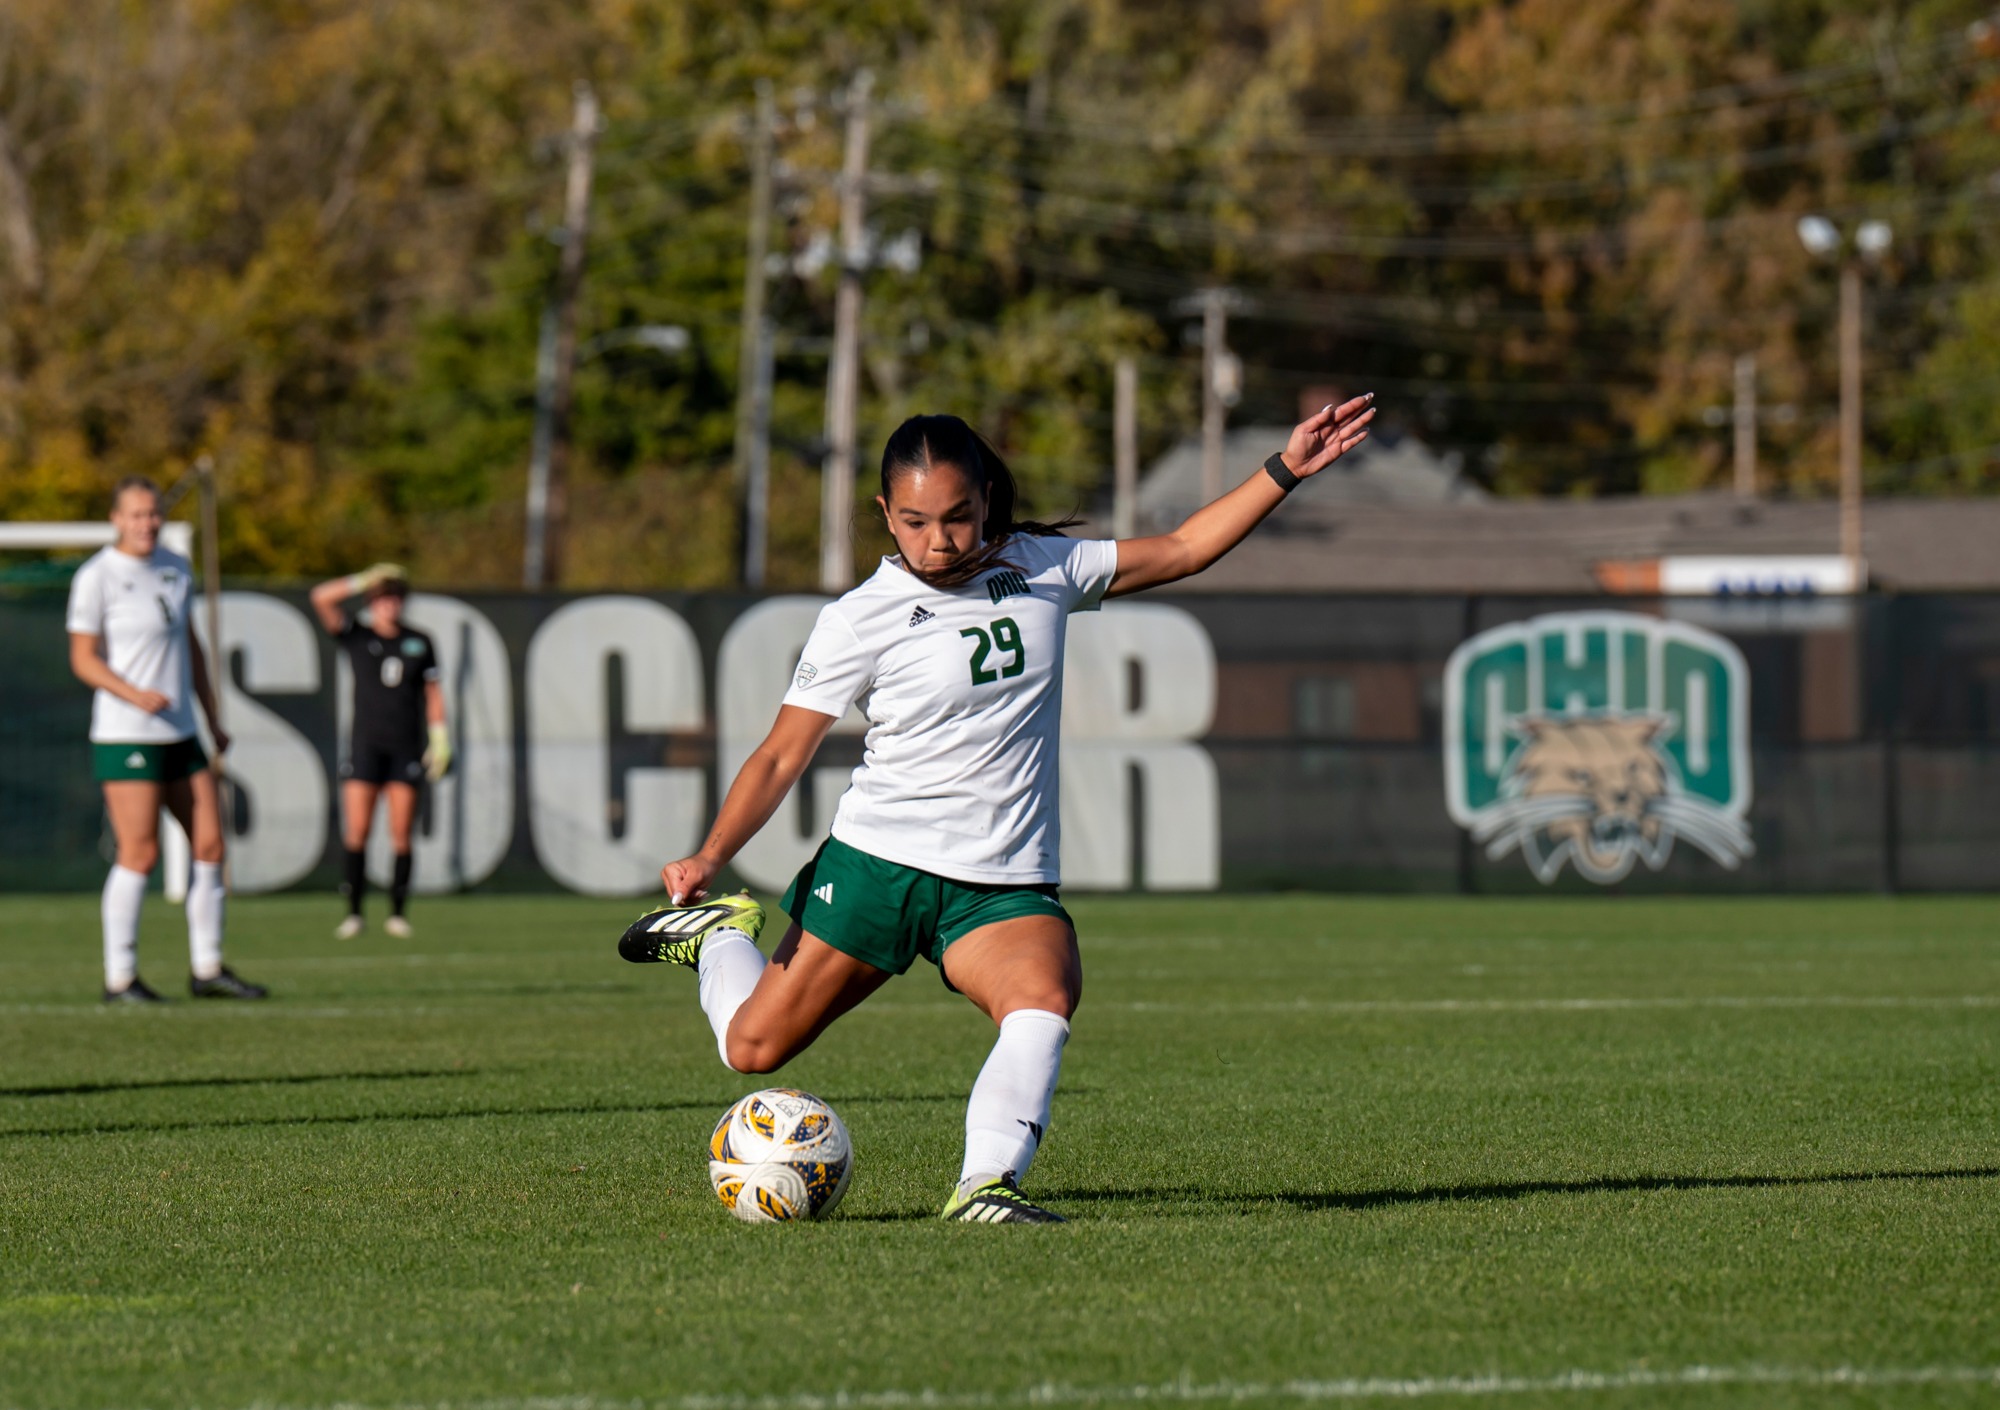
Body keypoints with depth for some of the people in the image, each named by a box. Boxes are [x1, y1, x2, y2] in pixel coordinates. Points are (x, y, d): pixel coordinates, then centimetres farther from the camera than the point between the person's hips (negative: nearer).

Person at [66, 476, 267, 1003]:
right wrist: (135, 694, -24)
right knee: (140, 854, -8)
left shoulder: (176, 569, 11)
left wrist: (213, 720, 21)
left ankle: (207, 970, 14)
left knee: (210, 845, 5)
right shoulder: (96, 577, -9)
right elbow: (83, 658, -8)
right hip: (125, 736, -7)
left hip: (179, 735, 7)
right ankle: (119, 978, 1)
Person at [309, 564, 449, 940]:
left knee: (401, 835, -2)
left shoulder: (419, 643, 9)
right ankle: (354, 913, -3)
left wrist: (440, 739, 4)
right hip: (366, 743, -1)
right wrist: (365, 580, -6)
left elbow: (433, 693, 12)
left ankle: (398, 913, 6)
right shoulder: (356, 636, 4)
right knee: (356, 833, -9)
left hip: (406, 749, 1)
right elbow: (322, 598, -8)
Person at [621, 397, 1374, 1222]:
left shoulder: (1042, 570, 5)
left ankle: (986, 1185, -37)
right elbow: (782, 757, -4)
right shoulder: (860, 621, -6)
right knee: (752, 1049, 5)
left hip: (1007, 881, 2)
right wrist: (711, 857, -16)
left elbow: (1180, 551, 15)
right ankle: (719, 934, 36)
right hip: (877, 861, -2)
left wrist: (1285, 471, 9)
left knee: (1045, 998, -31)